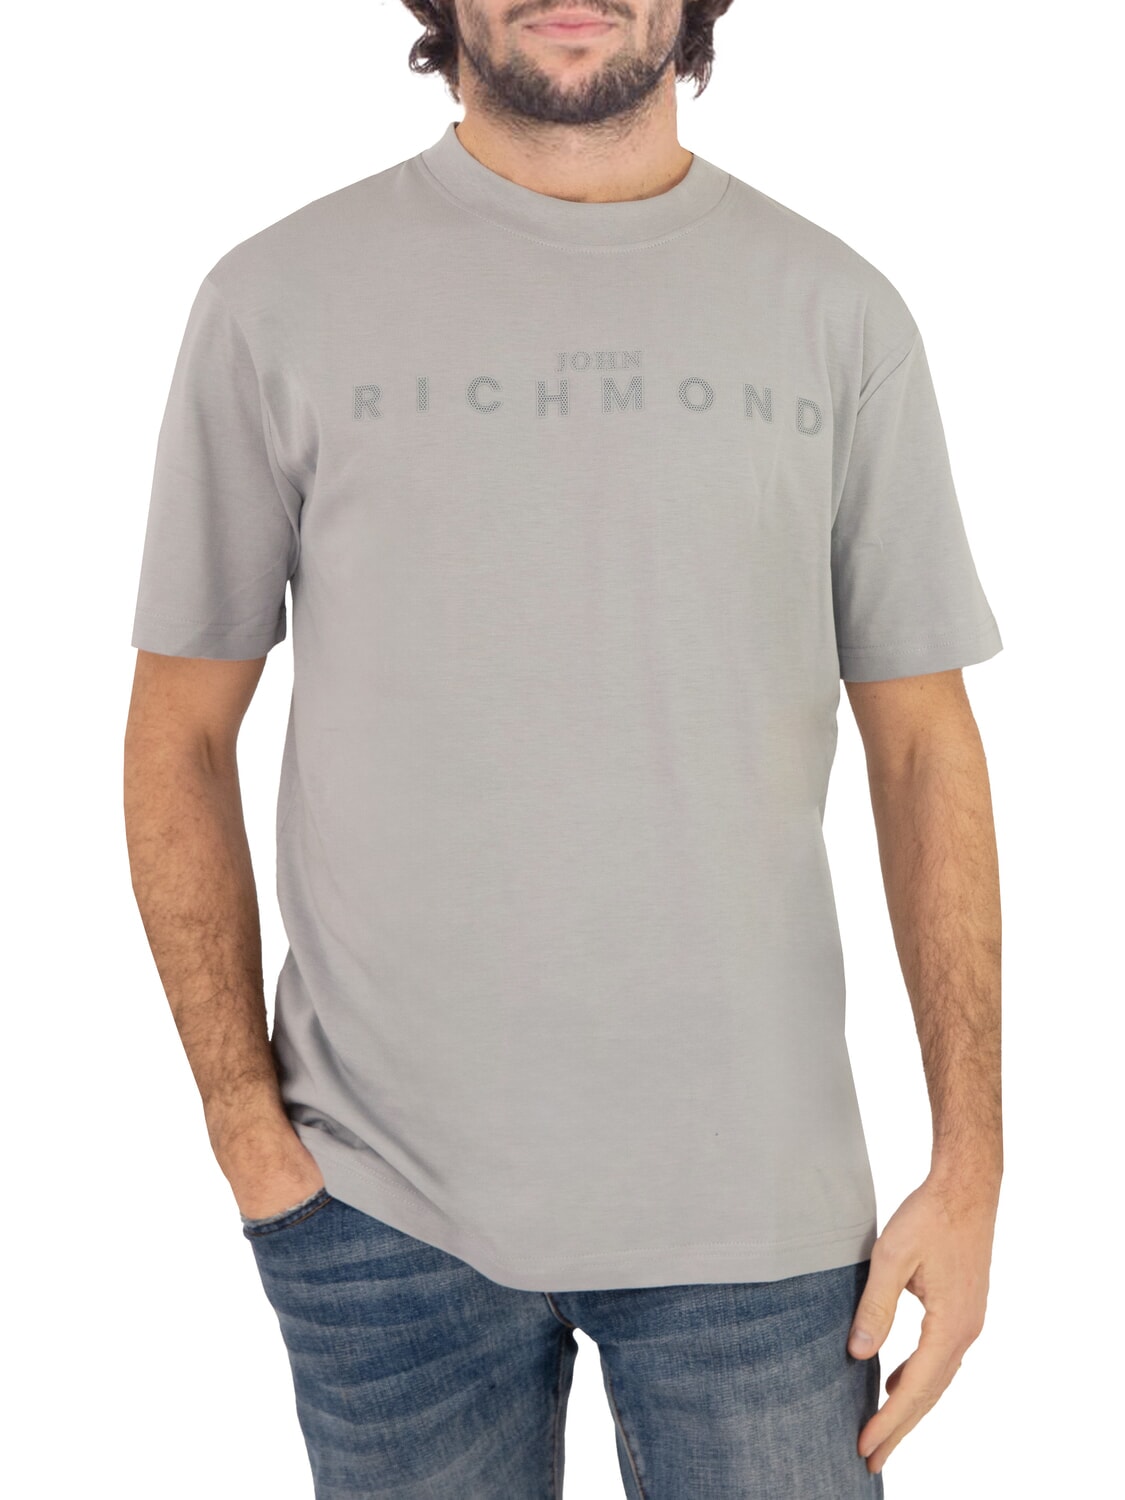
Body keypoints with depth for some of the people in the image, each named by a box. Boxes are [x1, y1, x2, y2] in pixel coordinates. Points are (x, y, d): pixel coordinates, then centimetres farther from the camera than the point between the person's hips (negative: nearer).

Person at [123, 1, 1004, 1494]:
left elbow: (924, 749, 3)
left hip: (759, 1198, 1)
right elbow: (181, 734, 2)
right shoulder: (279, 299, -2)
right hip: (383, 1201, 0)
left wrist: (970, 1164, -1)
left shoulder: (840, 314, 1)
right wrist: (250, 1135, -3)